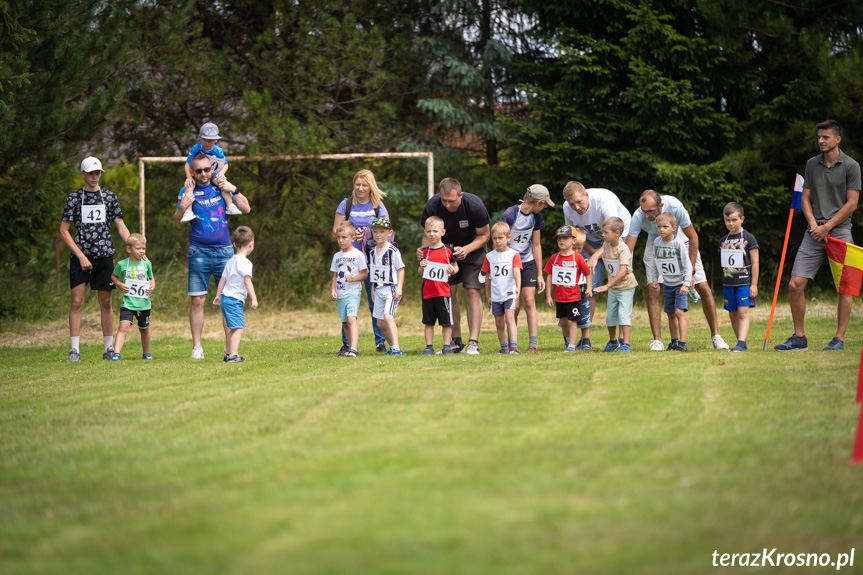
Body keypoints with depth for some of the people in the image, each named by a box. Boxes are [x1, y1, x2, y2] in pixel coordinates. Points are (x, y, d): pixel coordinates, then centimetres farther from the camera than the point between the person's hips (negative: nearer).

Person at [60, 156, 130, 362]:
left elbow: (121, 226, 9)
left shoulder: (109, 197, 10)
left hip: (104, 256, 1)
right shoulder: (73, 198, 4)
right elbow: (63, 231, 2)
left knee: (106, 302, 4)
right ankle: (74, 349, -3)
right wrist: (81, 256, -7)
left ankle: (109, 348, 10)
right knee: (76, 301, -6)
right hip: (80, 256, -1)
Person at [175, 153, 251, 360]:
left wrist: (234, 190, -7)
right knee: (197, 300, -4)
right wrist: (183, 206, -24)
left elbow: (246, 209, 8)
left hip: (224, 251, 2)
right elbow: (178, 222, -5)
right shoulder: (187, 191, 2)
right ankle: (197, 347, 1)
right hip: (199, 252, -2)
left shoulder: (220, 186, 10)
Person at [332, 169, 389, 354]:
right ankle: (347, 343, 3)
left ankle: (381, 342, 5)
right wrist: (352, 234, -12)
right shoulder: (346, 204, 6)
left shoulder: (378, 206, 8)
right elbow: (336, 231, 5)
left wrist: (368, 235, -12)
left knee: (376, 300, -2)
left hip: (373, 256, 0)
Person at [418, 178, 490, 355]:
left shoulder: (475, 205, -29)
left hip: (472, 247, -2)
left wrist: (466, 250, -31)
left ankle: (473, 342, -19)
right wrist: (424, 248, -30)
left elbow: (483, 235, -14)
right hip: (446, 248, 3)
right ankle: (456, 342, 5)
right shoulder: (432, 207, -24)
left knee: (472, 292, -14)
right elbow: (428, 235, -8)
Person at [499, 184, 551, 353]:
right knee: (513, 306, -6)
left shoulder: (536, 218, 3)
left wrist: (540, 274, 9)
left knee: (529, 302, -8)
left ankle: (533, 344, -13)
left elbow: (536, 245, 11)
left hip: (527, 263, 4)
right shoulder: (510, 215, -16)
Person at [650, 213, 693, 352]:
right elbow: (655, 263, 13)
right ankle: (674, 341, 26)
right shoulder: (657, 242, -1)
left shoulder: (679, 243, -16)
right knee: (670, 314, 11)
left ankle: (682, 343, -18)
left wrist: (686, 284, -19)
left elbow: (687, 264, -14)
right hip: (667, 284, 5)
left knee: (679, 312, -16)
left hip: (680, 284, -5)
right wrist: (655, 279, 10)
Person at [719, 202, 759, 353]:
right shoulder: (723, 241, 11)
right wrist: (724, 285, 14)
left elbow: (755, 262, -4)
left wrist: (754, 284, -9)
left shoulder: (748, 238, -3)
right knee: (733, 315, 6)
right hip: (728, 284, 5)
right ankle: (741, 343, 14)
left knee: (743, 312, -13)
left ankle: (741, 342, -21)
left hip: (744, 282, -5)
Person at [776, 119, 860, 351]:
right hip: (815, 233, 4)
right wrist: (814, 224, -3)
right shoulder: (812, 164, 13)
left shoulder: (851, 166, -2)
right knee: (795, 284, -4)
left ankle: (839, 339, 3)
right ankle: (799, 338, 5)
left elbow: (852, 203, -6)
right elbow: (805, 199, 14)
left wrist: (827, 226, -10)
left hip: (839, 230, -4)